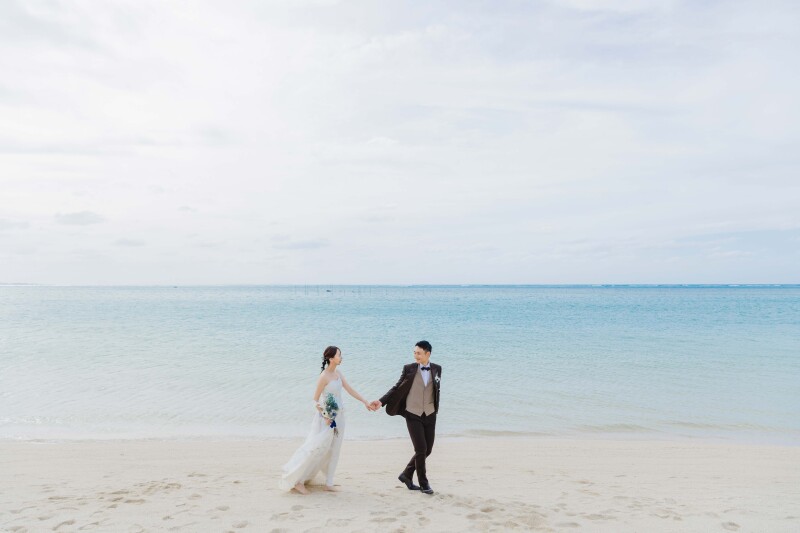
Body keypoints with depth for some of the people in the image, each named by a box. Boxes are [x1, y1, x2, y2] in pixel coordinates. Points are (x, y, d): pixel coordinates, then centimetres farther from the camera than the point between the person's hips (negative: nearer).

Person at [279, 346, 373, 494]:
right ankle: (297, 480, 9)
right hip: (327, 417, -8)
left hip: (338, 417, 8)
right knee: (317, 448, -3)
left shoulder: (337, 372, 3)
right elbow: (315, 400, -13)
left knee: (333, 450, 12)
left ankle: (329, 483, 21)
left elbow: (349, 390, 7)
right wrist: (325, 415, -21)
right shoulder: (324, 377, -19)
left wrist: (365, 402, 7)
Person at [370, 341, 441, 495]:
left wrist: (435, 408, 9)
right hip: (413, 415, -4)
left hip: (429, 415, 4)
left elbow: (436, 389, 13)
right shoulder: (409, 369, -5)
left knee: (427, 450, 7)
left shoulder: (436, 369, 2)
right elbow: (397, 388, -2)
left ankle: (406, 475, 27)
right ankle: (423, 483, 14)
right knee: (421, 449, -6)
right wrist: (381, 401, -11)